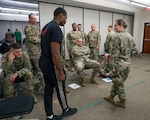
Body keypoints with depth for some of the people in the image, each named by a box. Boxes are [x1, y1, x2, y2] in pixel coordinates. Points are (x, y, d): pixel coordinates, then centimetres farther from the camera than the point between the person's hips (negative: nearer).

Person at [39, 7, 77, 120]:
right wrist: (61, 72, -19)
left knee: (48, 89, 15)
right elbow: (55, 53, -26)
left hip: (44, 62, 9)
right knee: (60, 88, 11)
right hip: (51, 64, -9)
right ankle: (66, 110, 35)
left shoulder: (46, 27, 11)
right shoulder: (56, 28, -20)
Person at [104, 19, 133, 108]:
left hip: (120, 63, -8)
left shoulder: (117, 36, -17)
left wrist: (113, 65, -13)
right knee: (116, 81, 19)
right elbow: (130, 50, 15)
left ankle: (122, 102, 23)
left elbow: (115, 53, -18)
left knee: (119, 83, 8)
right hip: (128, 62, 8)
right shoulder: (130, 36, 8)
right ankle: (111, 97, 33)